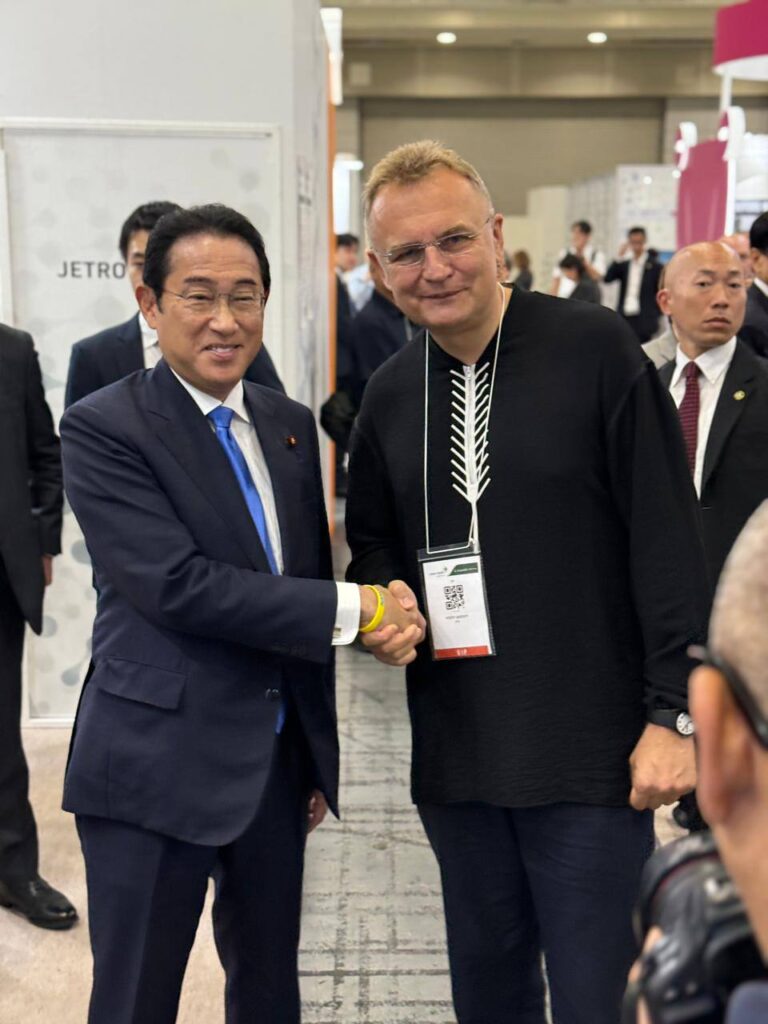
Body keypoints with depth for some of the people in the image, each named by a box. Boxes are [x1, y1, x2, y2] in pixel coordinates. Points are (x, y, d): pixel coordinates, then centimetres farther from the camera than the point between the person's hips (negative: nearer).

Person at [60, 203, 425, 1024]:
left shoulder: (291, 426, 9)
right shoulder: (101, 429, -10)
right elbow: (177, 584, -22)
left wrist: (320, 757, 14)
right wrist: (355, 610, -20)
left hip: (277, 763, 6)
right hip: (154, 767, -6)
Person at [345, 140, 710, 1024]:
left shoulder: (597, 350, -9)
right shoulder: (389, 394, 7)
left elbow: (668, 541, -10)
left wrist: (673, 712, -13)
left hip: (592, 751, -5)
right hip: (456, 753, 5)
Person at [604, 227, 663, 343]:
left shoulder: (655, 266, 1)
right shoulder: (623, 265, 12)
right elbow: (607, 279, -2)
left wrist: (655, 314, -5)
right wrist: (619, 257, -8)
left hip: (644, 321, -4)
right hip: (624, 320, 4)